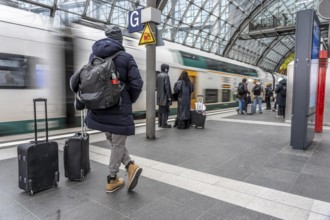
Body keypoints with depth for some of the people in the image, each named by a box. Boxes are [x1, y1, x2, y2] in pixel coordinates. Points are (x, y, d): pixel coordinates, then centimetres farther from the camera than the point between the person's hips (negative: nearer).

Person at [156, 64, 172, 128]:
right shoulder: (166, 76, -13)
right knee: (165, 110, -2)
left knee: (160, 110, 13)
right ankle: (164, 124, 1)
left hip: (159, 96, 8)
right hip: (165, 96, -8)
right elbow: (167, 87, -17)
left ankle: (160, 123, 18)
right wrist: (169, 96, -13)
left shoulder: (158, 76, 10)